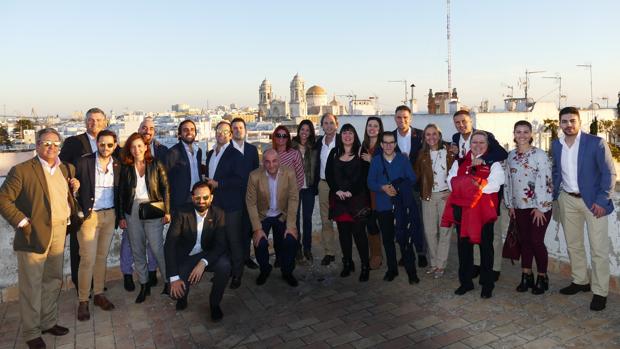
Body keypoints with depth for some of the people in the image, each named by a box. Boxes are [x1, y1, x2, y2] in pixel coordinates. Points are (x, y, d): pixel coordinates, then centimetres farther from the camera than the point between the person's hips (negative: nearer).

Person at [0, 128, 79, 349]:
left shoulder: (66, 169, 9)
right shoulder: (22, 170, -10)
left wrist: (74, 188, 0)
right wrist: (22, 222, -14)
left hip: (59, 235, 6)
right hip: (34, 235, -6)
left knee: (53, 281, 17)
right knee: (31, 286, 6)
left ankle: (48, 322, 34)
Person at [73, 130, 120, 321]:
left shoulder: (117, 165, 5)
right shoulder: (83, 162, -9)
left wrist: (118, 216, 9)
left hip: (110, 215, 4)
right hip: (89, 215, -4)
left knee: (102, 257, 12)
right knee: (88, 259, -3)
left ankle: (98, 294, 24)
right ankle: (83, 301, 10)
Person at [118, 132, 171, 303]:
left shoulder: (155, 164, 0)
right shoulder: (125, 168, 6)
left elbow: (165, 188, -1)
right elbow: (121, 193, 7)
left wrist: (167, 211, -7)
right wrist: (121, 217, 4)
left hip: (153, 210, -3)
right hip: (132, 212, 3)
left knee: (157, 248, -6)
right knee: (137, 251, 8)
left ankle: (169, 282, 10)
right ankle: (144, 285, 21)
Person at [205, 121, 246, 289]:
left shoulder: (236, 155, -7)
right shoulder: (210, 153, 16)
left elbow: (240, 180, -15)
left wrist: (218, 184, -17)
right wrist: (208, 184, 9)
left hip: (230, 205, -6)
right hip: (214, 203, 6)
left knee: (234, 240, 1)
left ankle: (237, 274, 15)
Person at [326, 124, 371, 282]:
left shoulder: (360, 153, 2)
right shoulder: (334, 153, 11)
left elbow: (364, 176, -6)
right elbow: (328, 174, 6)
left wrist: (351, 191, -13)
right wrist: (337, 190, -8)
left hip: (357, 197, -3)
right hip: (338, 197, 3)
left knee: (359, 231, -5)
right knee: (343, 231, 7)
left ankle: (365, 265, 5)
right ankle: (347, 263, 19)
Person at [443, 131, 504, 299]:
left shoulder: (493, 163, 2)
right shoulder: (460, 162, 12)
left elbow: (494, 184, -12)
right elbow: (452, 182, 1)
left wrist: (471, 187, -14)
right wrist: (473, 186, -13)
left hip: (483, 210, -3)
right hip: (462, 209, 3)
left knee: (486, 245, 6)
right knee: (464, 245, 9)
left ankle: (487, 284, 20)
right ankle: (465, 281, 23)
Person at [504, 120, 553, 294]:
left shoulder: (539, 154, -10)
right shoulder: (511, 156, 8)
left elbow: (545, 181, -14)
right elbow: (508, 180, 12)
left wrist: (541, 207, -16)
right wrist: (510, 204, 9)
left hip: (538, 207, -5)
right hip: (519, 207, 5)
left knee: (536, 241, -1)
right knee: (524, 241, 11)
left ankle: (542, 277, 18)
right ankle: (526, 276, 24)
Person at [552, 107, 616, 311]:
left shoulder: (596, 143, -11)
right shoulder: (556, 145, 4)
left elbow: (609, 173, -10)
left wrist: (602, 201, -16)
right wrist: (554, 195, 8)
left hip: (593, 201, -5)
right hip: (568, 200, 5)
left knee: (599, 248, -1)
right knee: (573, 244, 15)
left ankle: (600, 292, 10)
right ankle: (580, 281, 30)